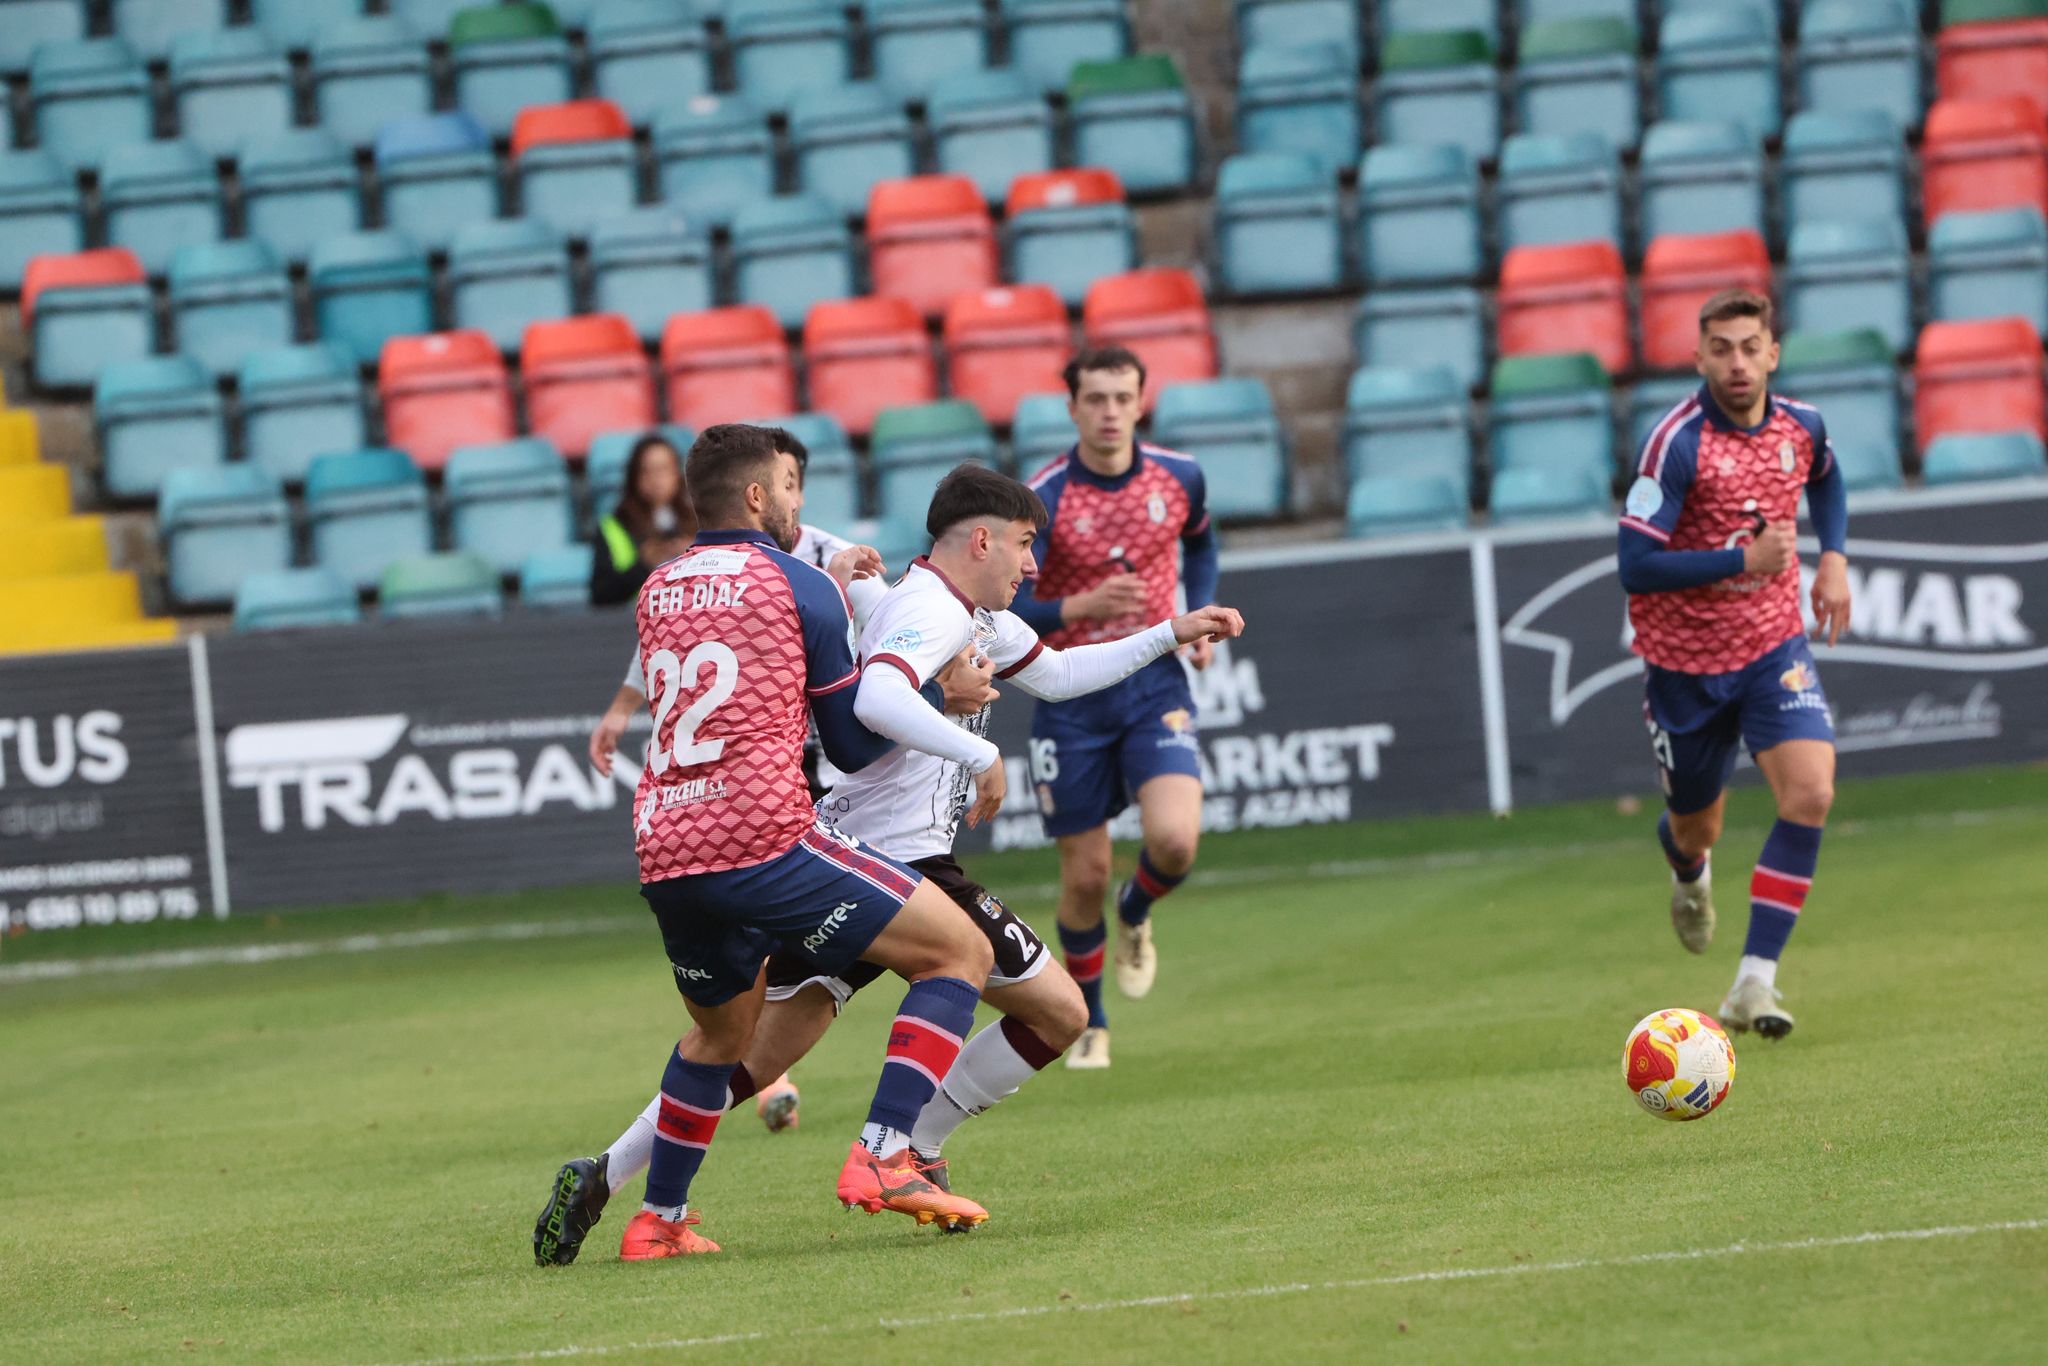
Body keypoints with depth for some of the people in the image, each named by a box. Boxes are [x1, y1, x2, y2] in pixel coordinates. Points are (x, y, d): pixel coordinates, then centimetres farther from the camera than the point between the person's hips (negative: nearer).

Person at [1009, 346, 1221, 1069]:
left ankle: (1135, 916, 16)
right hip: (1070, 695, -2)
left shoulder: (1178, 476, -2)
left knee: (1174, 841, -20)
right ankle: (1089, 1027, 25)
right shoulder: (1041, 500, -14)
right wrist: (1083, 606, -34)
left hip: (1154, 683, 2)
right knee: (1085, 875, 3)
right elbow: (1003, 609, -18)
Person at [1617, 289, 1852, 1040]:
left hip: (1774, 646, 3)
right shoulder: (1677, 442, -20)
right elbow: (1636, 567, -24)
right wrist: (1744, 560, -28)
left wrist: (1834, 557, 7)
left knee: (1811, 794, -20)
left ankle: (1756, 980, -17)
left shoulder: (1801, 425, -3)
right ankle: (1689, 870, 55)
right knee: (1698, 828, 14)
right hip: (1684, 660, -3)